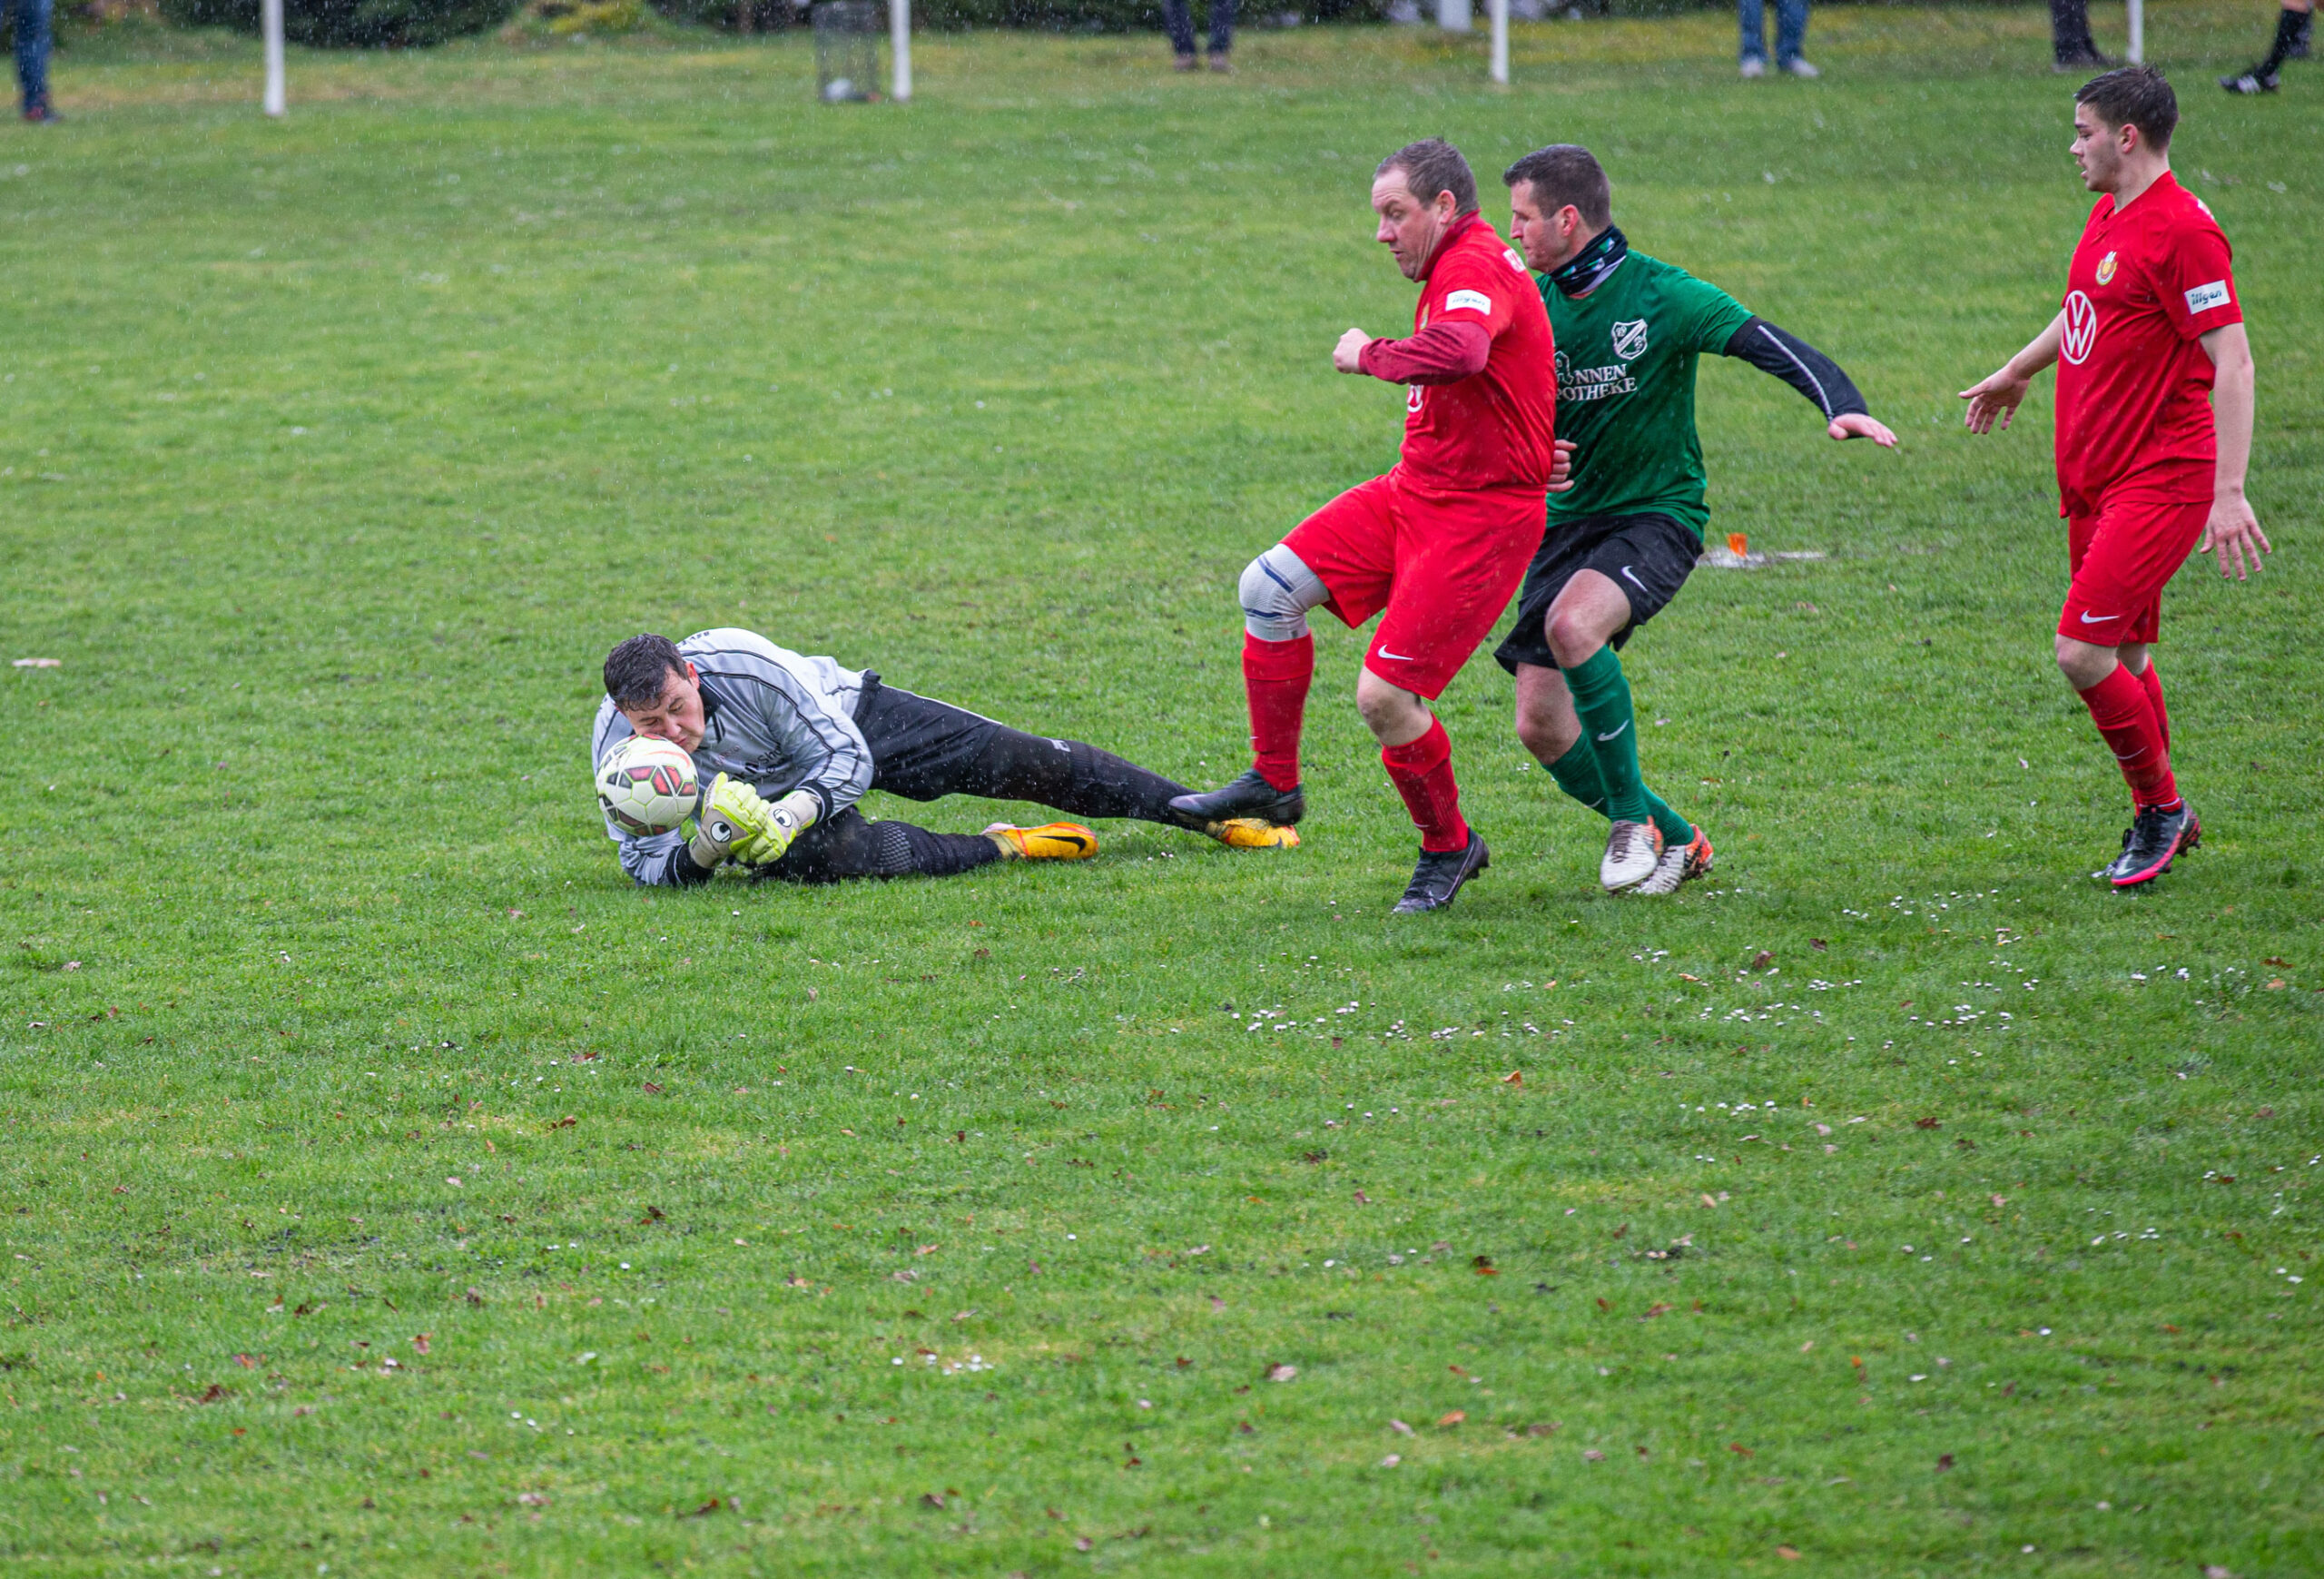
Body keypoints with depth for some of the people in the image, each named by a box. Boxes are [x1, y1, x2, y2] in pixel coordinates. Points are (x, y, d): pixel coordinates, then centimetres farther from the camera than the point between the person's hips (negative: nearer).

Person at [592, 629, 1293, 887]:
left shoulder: (748, 666, -36)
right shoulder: (617, 744, -28)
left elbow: (847, 760, -25)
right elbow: (646, 863, -17)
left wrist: (791, 812, -44)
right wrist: (701, 853, -40)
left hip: (847, 716, -1)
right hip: (768, 789, 1)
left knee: (1017, 761, -6)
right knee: (840, 854, -33)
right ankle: (1003, 849, -6)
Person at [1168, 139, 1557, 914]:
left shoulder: (1476, 267, -19)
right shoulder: (1451, 272, 14)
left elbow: (1461, 353, -42)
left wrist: (1370, 355, -25)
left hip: (1479, 516, -10)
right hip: (1411, 492, 10)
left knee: (1384, 696, -12)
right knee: (1269, 587, 2)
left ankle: (1448, 846, 12)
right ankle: (1273, 782, 13)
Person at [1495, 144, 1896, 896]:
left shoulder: (1660, 294, -12)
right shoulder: (1531, 304, 4)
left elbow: (1764, 342, -21)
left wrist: (1840, 404, -40)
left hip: (1657, 516, -6)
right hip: (1567, 521, 6)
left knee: (1574, 624, -34)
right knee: (1540, 725, -3)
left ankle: (1632, 814, -17)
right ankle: (1671, 840, 19)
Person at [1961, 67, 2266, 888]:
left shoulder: (2183, 229, -17)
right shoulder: (2108, 215, 12)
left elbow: (2232, 362, -20)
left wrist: (2229, 490, -25)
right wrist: (2016, 373, 47)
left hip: (2160, 480, -9)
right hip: (2095, 475, 9)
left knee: (2083, 651, -14)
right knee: (2124, 658, 12)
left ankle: (2161, 806, 3)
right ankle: (2157, 824, 24)